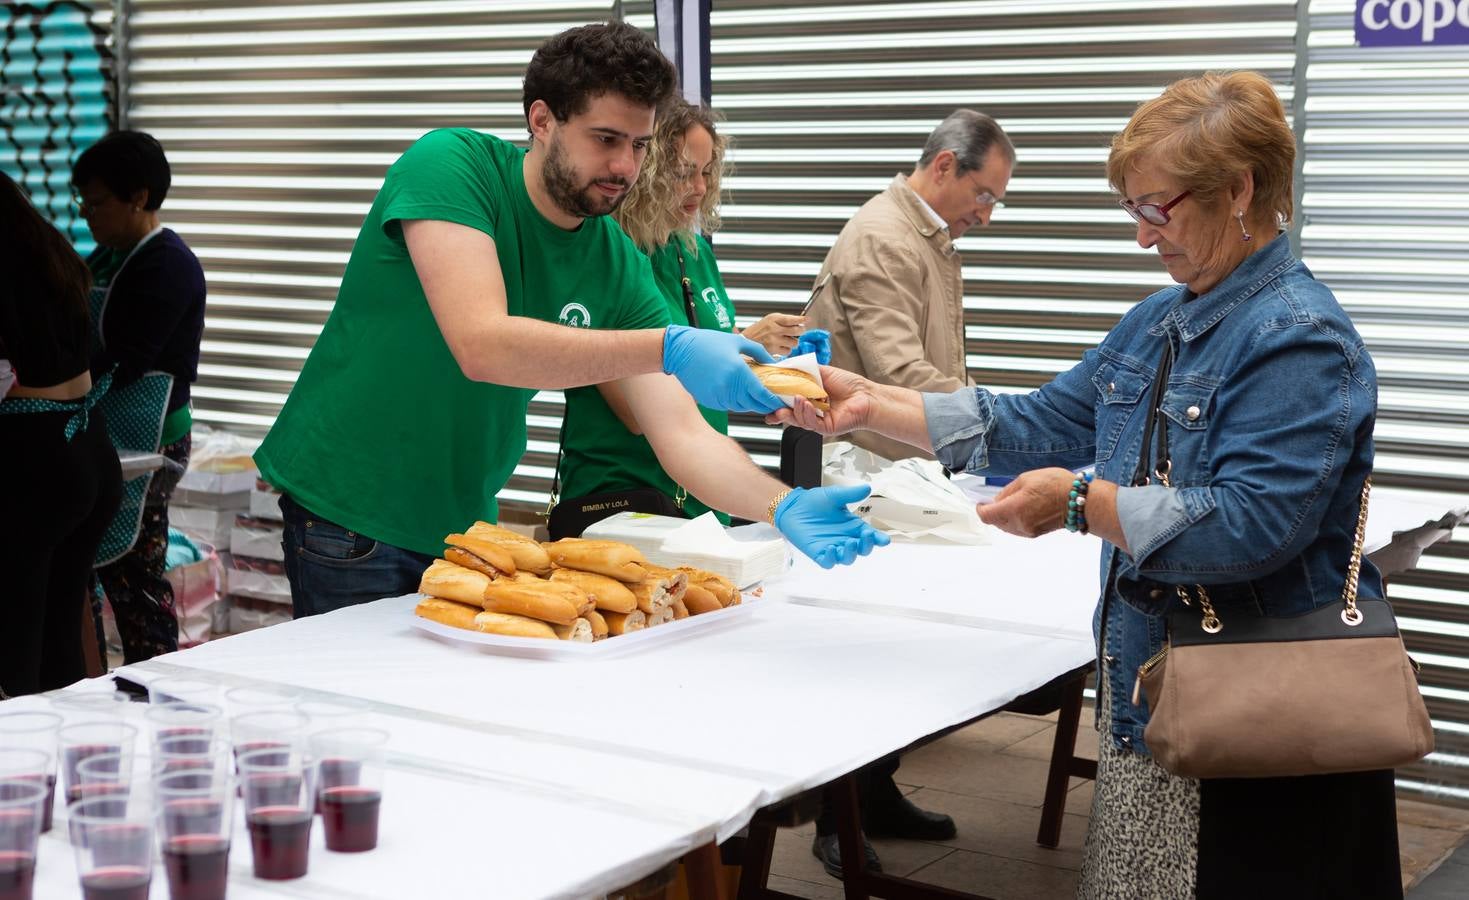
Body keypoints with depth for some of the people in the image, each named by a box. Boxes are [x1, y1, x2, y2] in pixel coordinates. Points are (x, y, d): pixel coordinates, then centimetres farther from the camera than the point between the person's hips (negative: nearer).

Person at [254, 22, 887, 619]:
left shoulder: (620, 267, -3)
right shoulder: (451, 164, -17)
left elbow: (680, 431, -7)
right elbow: (482, 346, -32)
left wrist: (782, 506, -26)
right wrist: (666, 348, -40)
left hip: (461, 522, 5)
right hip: (348, 510, -5)